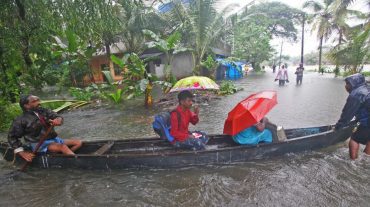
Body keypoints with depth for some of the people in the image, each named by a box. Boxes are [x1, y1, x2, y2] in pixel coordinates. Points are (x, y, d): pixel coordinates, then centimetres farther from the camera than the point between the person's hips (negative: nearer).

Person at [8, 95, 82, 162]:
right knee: (63, 147, -32)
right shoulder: (21, 120, -6)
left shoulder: (44, 111, 7)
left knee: (78, 143, -6)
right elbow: (12, 137, -1)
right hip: (39, 144, -6)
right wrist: (22, 152, -10)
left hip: (54, 139, 7)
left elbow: (57, 117, -3)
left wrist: (58, 120, -30)